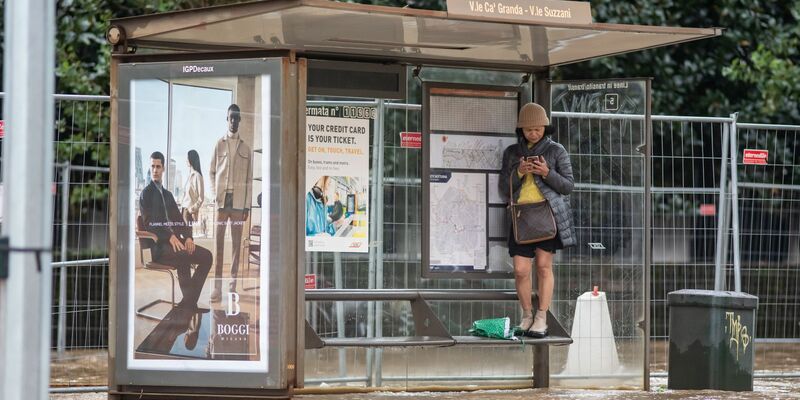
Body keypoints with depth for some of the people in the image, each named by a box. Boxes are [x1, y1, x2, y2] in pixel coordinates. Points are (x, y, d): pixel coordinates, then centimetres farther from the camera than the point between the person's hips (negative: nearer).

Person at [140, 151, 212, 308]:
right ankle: (188, 302, -22)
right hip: (159, 246, -7)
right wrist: (170, 237, -22)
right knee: (183, 259, -35)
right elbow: (148, 224, -10)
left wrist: (188, 237, -2)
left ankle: (189, 302, -13)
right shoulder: (146, 194, 3)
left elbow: (179, 219, 19)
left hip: (175, 240, 7)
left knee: (206, 256, -13)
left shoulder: (167, 194, 26)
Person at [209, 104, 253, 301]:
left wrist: (247, 205, 2)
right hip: (221, 199, 0)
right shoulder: (219, 144, 7)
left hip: (238, 200, 1)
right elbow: (212, 172, 12)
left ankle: (233, 283, 7)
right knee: (218, 242, -3)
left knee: (237, 242, 2)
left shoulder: (245, 148, 8)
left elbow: (249, 178, 8)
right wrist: (214, 194, -1)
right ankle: (217, 287, -3)